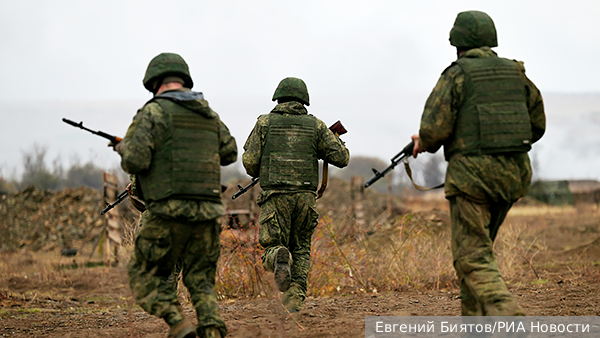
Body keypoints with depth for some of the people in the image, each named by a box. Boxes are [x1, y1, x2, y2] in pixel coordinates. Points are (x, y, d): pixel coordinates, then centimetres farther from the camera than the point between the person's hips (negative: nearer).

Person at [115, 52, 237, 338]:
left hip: (170, 212, -5)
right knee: (200, 280, 13)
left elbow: (135, 161, -13)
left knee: (145, 274, 10)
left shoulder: (154, 112, -6)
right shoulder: (207, 113, 14)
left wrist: (124, 150, 8)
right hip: (208, 212, 5)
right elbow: (230, 152, 26)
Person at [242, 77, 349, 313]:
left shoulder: (265, 123, 4)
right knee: (301, 250, 15)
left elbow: (249, 161, 0)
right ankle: (295, 300, 2)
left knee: (272, 247, 5)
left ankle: (279, 259, -30)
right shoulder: (315, 125, 6)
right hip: (305, 196, 1)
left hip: (275, 197, -1)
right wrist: (322, 151, 24)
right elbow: (342, 158, 4)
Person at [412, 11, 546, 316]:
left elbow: (434, 128, -11)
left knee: (472, 257, -8)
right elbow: (537, 124, 17)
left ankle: (507, 318, -28)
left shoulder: (457, 75, -5)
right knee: (478, 248, 21)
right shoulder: (515, 73, 12)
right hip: (514, 174, 6)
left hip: (473, 173, -6)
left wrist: (424, 143, 10)